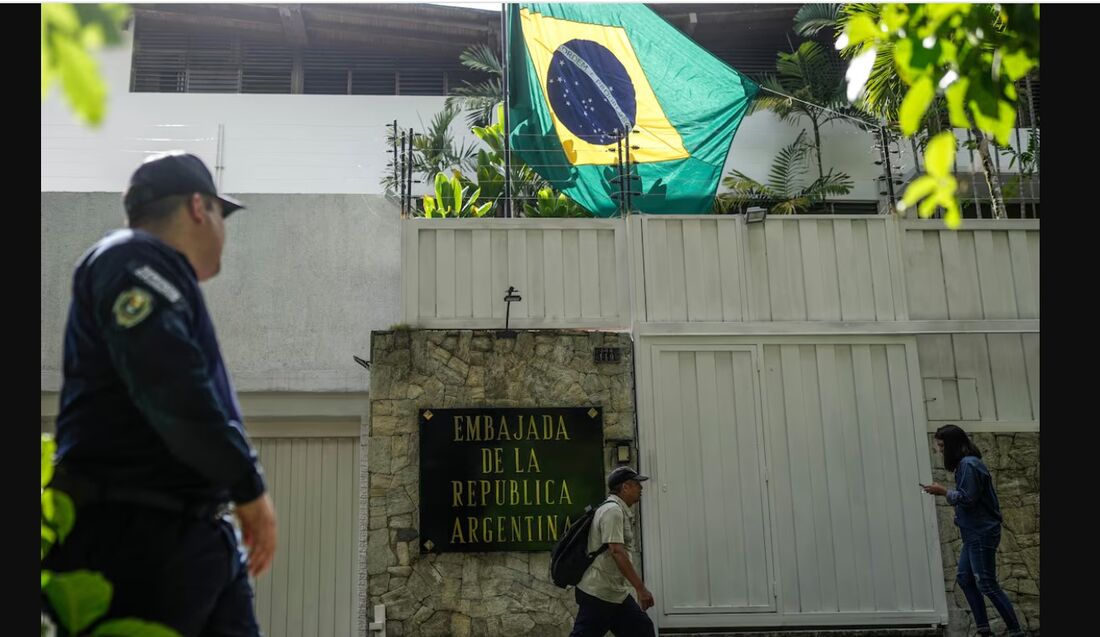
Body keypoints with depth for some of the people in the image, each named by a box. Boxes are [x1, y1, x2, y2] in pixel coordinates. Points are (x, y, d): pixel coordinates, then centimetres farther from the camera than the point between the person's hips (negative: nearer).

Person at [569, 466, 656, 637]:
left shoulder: (620, 511, 16)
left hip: (617, 594, 10)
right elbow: (616, 552, -25)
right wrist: (641, 588, -26)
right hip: (599, 594, -10)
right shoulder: (613, 510, -15)